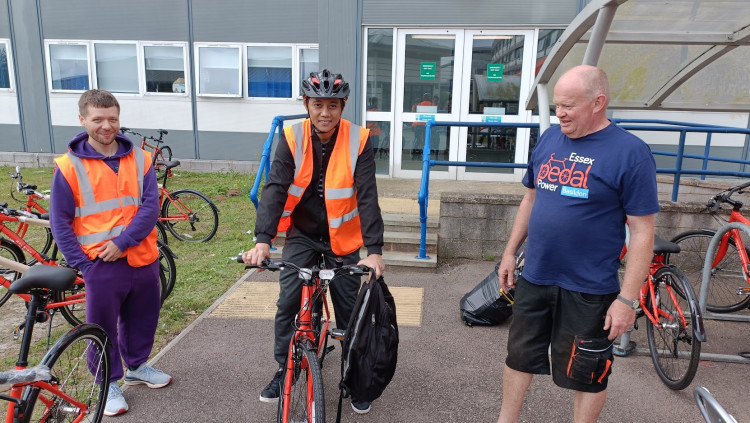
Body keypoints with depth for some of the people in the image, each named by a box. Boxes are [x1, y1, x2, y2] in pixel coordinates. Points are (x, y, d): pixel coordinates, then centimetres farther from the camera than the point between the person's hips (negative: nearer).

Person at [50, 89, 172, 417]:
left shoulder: (139, 159, 1)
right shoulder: (69, 166, -6)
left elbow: (150, 206, -7)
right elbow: (60, 223, -4)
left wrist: (123, 241, -18)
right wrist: (82, 265, -10)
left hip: (142, 260, 3)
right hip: (101, 266, -3)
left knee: (142, 319, 19)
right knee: (103, 328, 10)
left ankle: (137, 366, 42)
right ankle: (109, 384, 31)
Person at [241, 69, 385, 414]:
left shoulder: (358, 141, -15)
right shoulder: (292, 139, -12)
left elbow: (367, 197, -22)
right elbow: (275, 188, -20)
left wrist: (374, 250, -32)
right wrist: (263, 240, -34)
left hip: (341, 238, 0)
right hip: (301, 235, 1)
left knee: (350, 311, 6)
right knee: (287, 303, -7)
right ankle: (283, 372, 15)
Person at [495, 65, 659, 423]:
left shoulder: (630, 153, -13)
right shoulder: (549, 138, 3)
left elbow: (642, 232, -13)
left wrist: (627, 298, -15)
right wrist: (510, 253, 12)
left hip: (589, 290, -5)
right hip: (533, 279, 6)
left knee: (587, 375, 13)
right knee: (519, 356, 19)